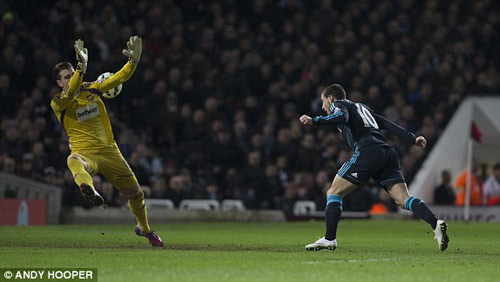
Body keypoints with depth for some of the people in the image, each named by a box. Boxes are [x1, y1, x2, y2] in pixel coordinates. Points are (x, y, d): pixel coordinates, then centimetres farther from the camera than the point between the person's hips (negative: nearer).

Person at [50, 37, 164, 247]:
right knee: (74, 161, -43)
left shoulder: (92, 89, 7)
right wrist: (82, 67, -39)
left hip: (109, 151, 4)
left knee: (135, 193, 11)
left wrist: (134, 60, -15)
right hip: (85, 153, -4)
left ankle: (145, 229, 39)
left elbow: (119, 78, 3)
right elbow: (70, 93, -27)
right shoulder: (58, 102, -5)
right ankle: (88, 189, -76)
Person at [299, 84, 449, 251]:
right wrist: (412, 139, 21)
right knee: (403, 199, -4)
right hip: (388, 153, 7)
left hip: (367, 151, -7)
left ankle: (329, 239, -3)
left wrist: (314, 121, -14)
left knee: (334, 193, 4)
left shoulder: (338, 104, 14)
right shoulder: (362, 108, 36)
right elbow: (388, 124, 28)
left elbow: (342, 117, -11)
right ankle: (436, 224, -25)